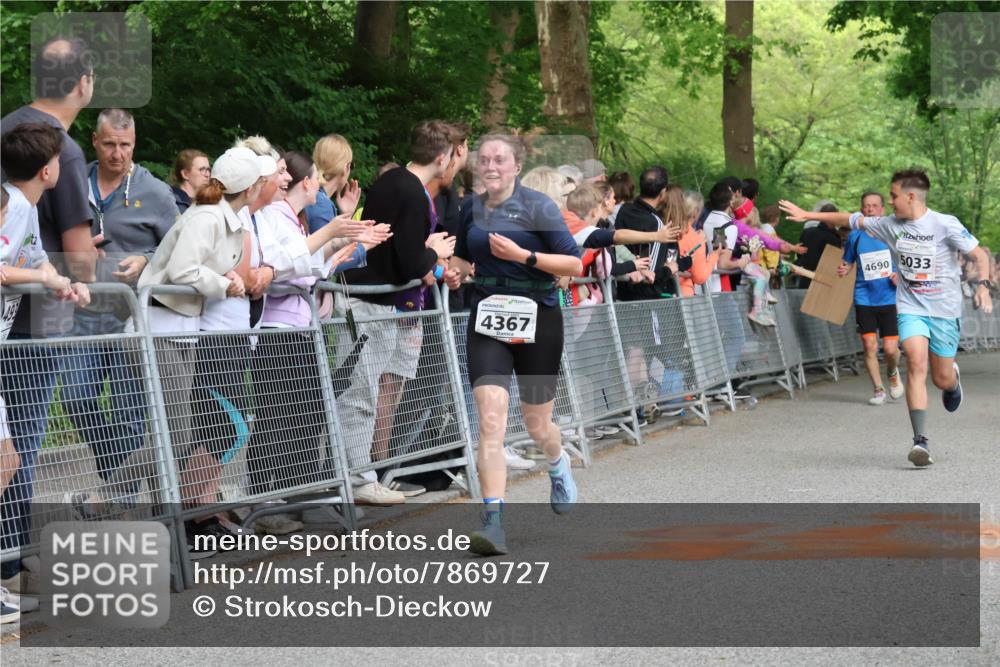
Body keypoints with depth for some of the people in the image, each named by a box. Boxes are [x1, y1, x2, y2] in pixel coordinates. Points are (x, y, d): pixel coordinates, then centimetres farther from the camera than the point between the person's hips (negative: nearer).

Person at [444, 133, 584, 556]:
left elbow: (574, 264, -11)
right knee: (490, 421, -16)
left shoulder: (538, 206, -8)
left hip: (537, 322, -2)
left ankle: (558, 465, 50)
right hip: (487, 322, 3)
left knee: (536, 425, 12)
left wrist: (522, 255, -20)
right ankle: (493, 524, -20)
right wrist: (455, 271, 2)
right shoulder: (472, 211, 6)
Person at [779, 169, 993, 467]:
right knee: (917, 364, -19)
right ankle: (921, 441, -22)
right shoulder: (890, 225, 1)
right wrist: (807, 215, 11)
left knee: (942, 379, 5)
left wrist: (983, 285, -25)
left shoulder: (945, 224, -12)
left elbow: (980, 254, -8)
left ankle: (953, 379, 46)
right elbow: (851, 220, 11)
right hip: (910, 308, 2)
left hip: (944, 310, -2)